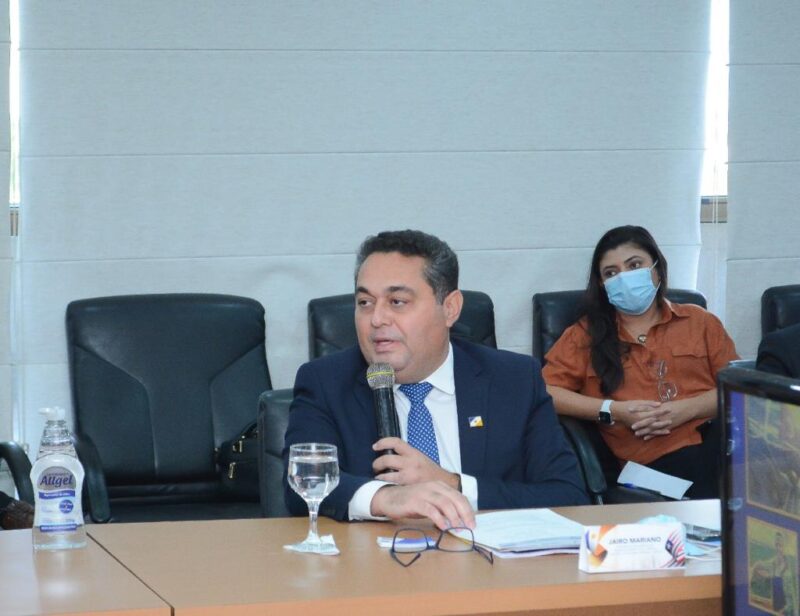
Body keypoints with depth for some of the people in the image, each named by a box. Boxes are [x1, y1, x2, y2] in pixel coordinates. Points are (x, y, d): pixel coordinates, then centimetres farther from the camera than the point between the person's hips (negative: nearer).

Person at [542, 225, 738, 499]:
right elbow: (543, 391, 8)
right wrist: (613, 410, -3)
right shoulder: (587, 334, 20)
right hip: (657, 457, -3)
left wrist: (688, 409, -6)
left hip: (717, 435, 3)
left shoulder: (700, 322, 23)